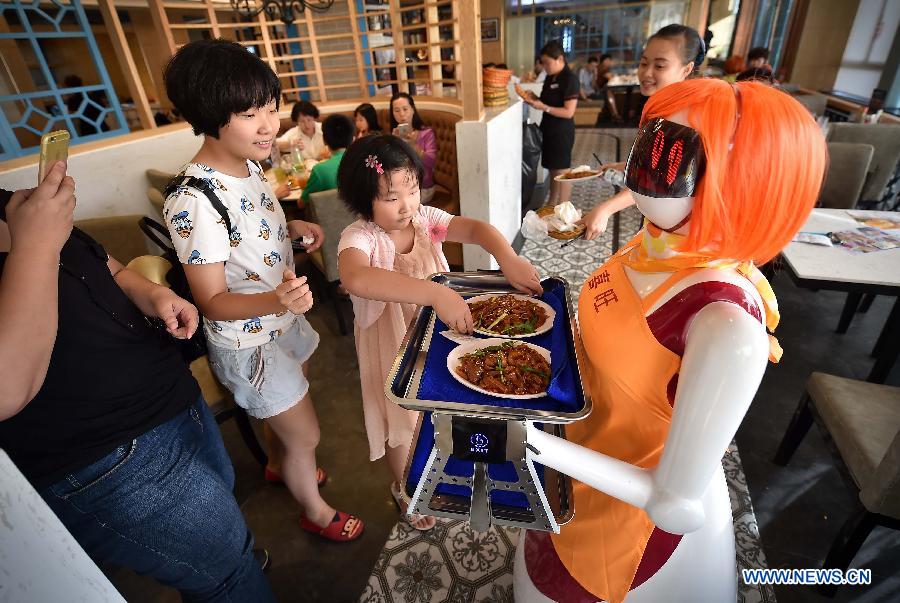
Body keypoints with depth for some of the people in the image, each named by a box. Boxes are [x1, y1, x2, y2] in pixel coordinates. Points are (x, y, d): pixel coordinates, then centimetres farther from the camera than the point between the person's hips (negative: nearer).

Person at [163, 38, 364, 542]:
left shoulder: (249, 164, -5)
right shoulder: (193, 202, -30)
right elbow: (213, 302, -25)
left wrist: (294, 228, -6)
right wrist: (276, 300, -44)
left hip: (282, 319, 8)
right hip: (247, 344, -8)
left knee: (291, 408, 30)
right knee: (306, 435, 11)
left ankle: (283, 465, 61)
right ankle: (316, 511, 42)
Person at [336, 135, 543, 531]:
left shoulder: (425, 218, -12)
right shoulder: (359, 238, -26)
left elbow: (474, 228, -25)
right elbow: (355, 278, -48)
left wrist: (507, 257, -46)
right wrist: (435, 293, -57)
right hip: (393, 348, -4)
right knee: (401, 423, 16)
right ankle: (405, 487, 48)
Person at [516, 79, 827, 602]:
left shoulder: (728, 324, -36)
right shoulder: (656, 241, -13)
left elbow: (679, 505, -30)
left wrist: (533, 440, -34)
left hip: (635, 506, -6)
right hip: (594, 451, 6)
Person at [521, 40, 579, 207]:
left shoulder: (570, 79, -15)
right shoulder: (550, 77, 10)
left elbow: (568, 112, -20)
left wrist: (543, 107, -23)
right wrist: (535, 99, 1)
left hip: (562, 132, -8)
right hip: (549, 129, 8)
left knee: (562, 171, 0)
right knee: (553, 169, 15)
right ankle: (551, 204, 27)